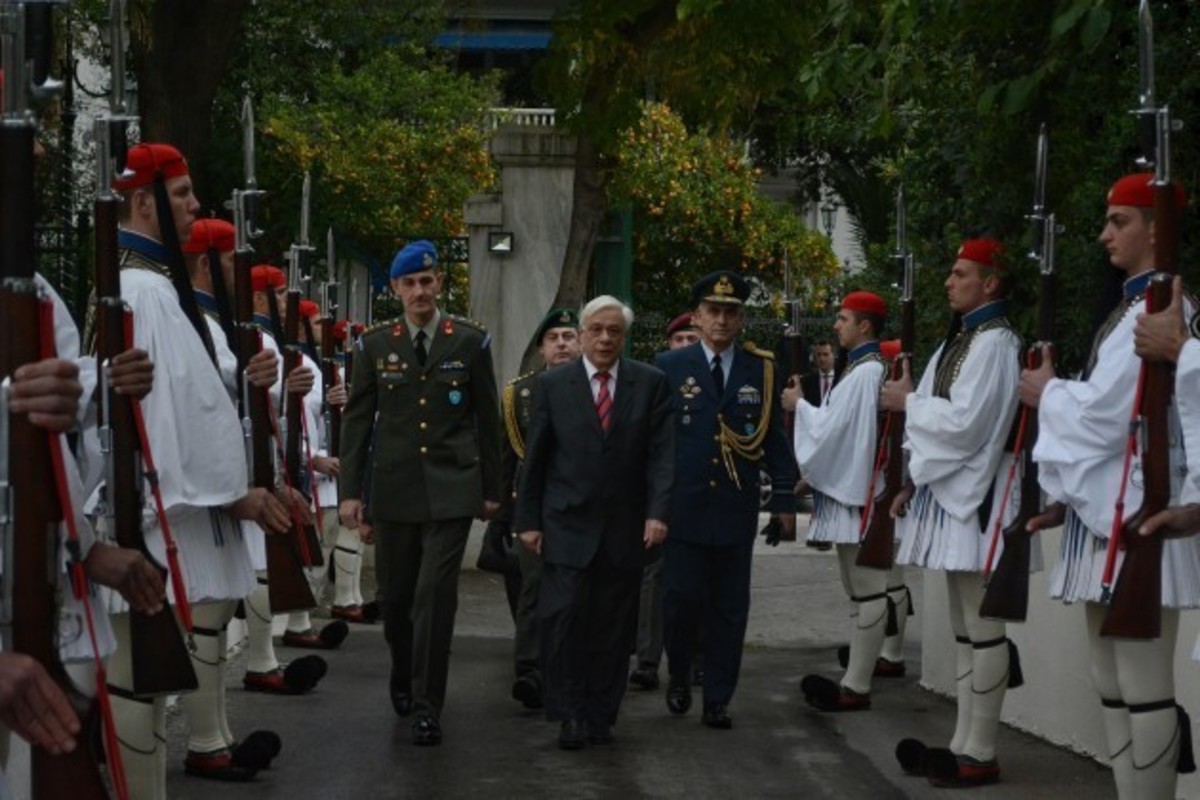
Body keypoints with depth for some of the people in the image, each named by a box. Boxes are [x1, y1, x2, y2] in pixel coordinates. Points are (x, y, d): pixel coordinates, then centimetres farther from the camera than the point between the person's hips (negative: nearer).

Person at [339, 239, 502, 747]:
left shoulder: (470, 341, 2)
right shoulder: (375, 345, 5)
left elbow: (487, 417, 7)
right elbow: (357, 419, 5)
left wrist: (491, 489, 8)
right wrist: (350, 491, 0)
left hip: (450, 489, -2)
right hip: (393, 489, 2)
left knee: (435, 594, -10)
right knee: (395, 595, 10)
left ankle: (426, 705, -3)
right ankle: (403, 676, 35)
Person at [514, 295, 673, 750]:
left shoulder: (650, 384, 5)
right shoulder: (553, 384, 4)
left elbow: (661, 453, 0)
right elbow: (535, 457, 5)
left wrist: (657, 512, -10)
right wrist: (528, 520, 1)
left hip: (625, 529, 1)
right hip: (567, 525, -1)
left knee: (613, 627, 4)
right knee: (563, 617, -9)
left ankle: (601, 716, 14)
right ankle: (570, 714, 0)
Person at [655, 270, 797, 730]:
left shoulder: (761, 370, 6)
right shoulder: (669, 367, 3)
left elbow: (775, 438, 7)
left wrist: (784, 498, 3)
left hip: (736, 511, 1)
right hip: (683, 509, -1)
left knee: (729, 609, 4)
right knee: (682, 598, -4)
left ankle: (718, 700, 13)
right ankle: (679, 678, 22)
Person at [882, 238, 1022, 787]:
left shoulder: (994, 344, -12)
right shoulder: (959, 341, 17)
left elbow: (964, 423, -20)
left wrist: (909, 402, -6)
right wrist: (913, 481, 9)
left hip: (975, 496, -10)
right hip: (948, 492, 10)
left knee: (982, 629, -6)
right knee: (964, 628, 12)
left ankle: (980, 754, -3)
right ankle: (964, 743, 17)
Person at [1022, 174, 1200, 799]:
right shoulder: (1132, 308, 19)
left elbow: (1104, 413, -19)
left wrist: (1046, 392, 0)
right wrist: (1070, 497, 13)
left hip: (1136, 516, -10)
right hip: (1107, 510, 10)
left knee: (1142, 686, -8)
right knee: (1112, 685, 12)